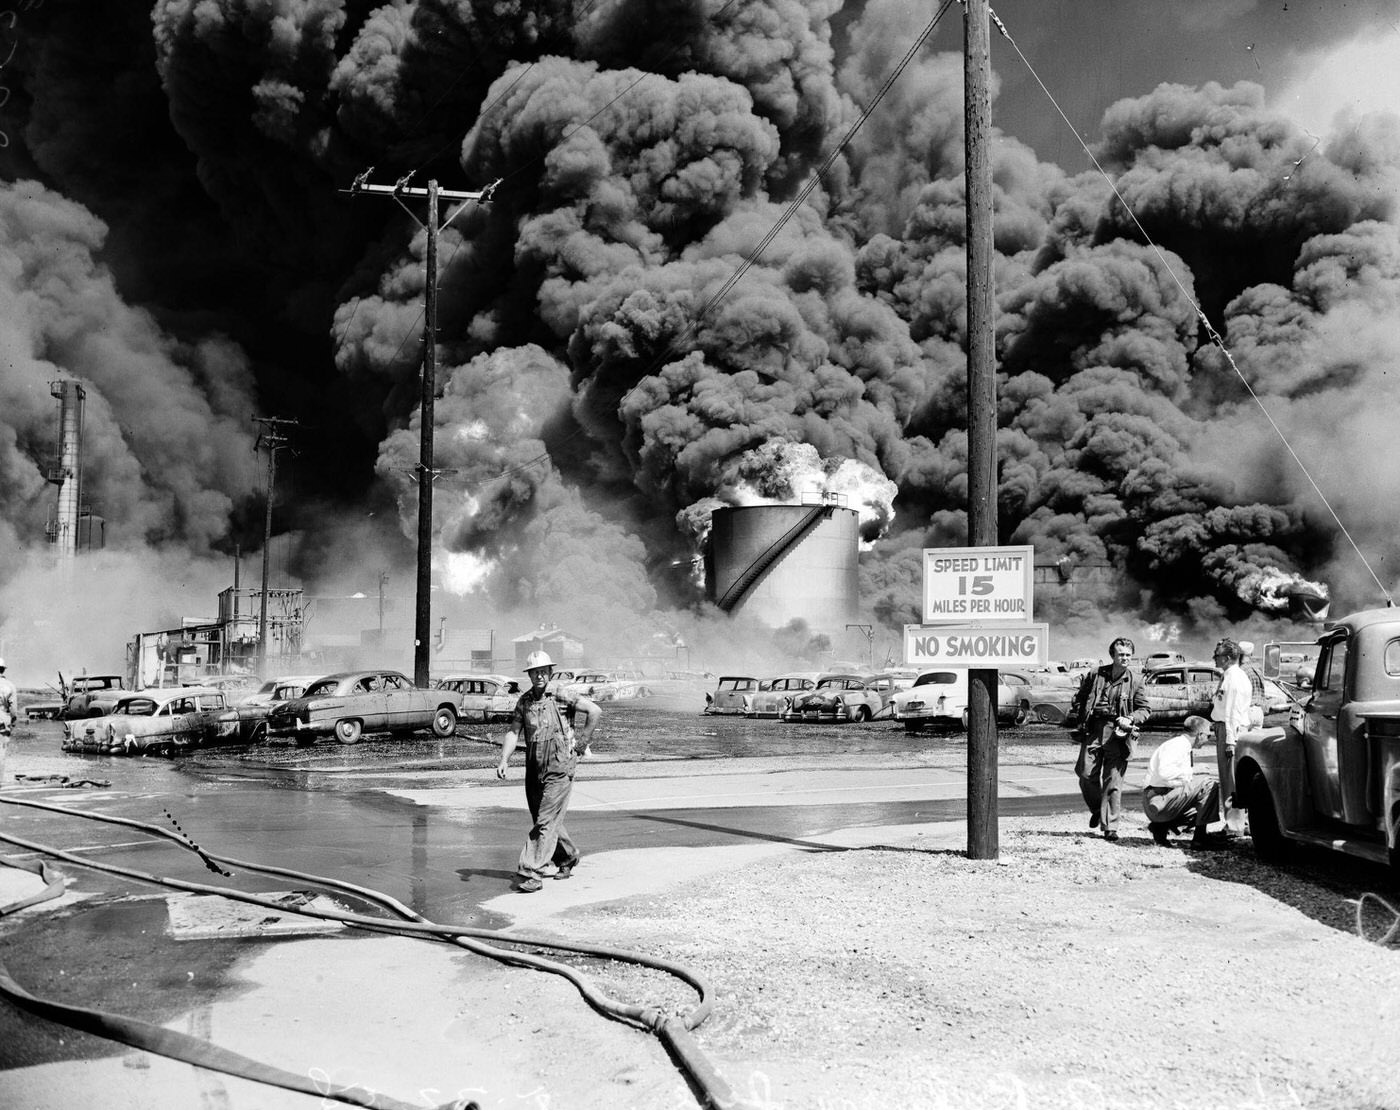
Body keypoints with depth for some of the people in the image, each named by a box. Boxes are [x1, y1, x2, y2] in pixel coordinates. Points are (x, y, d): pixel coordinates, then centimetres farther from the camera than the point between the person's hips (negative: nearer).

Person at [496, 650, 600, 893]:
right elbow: (514, 732, 4)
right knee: (546, 820, 16)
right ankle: (567, 857, 38)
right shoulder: (524, 701, 8)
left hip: (559, 770, -6)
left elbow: (595, 711, -8)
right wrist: (504, 760, -9)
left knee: (546, 822, -10)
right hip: (534, 770, 6)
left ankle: (531, 873, -10)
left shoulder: (561, 696, -7)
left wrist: (581, 743, -6)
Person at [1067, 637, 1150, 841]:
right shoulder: (1095, 675, 7)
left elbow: (1144, 710, 8)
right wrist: (1078, 720, 5)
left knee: (1113, 781, -3)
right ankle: (1096, 809, 26)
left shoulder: (1135, 680, 5)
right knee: (1086, 774, -2)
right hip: (1093, 731, 1)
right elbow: (1079, 698, 17)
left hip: (1117, 734, -1)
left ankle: (1110, 827, 1)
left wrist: (1130, 719, -10)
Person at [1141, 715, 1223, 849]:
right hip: (1157, 801, -10)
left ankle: (1161, 826, 11)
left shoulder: (1184, 747, 19)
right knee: (1208, 784, -17)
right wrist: (1192, 770, -18)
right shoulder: (1177, 744, -12)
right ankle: (1200, 838, -15)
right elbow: (1164, 772, -28)